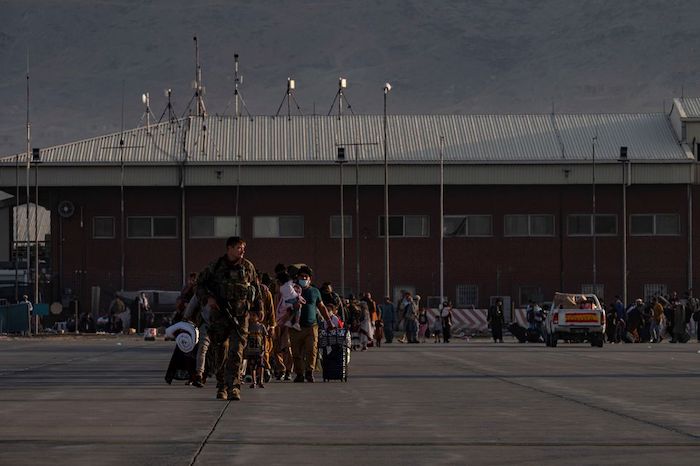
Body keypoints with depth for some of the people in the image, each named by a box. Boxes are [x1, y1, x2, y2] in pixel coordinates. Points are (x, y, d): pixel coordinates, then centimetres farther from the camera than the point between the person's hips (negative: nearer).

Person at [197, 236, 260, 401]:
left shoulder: (248, 267, 6)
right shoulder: (216, 266, 2)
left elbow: (256, 289, 18)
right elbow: (201, 283, 11)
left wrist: (249, 303, 7)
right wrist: (207, 298, -5)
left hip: (240, 315, 0)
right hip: (220, 314, 0)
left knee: (236, 352, -11)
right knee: (221, 352, 6)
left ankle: (234, 387, -15)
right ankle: (221, 387, 16)